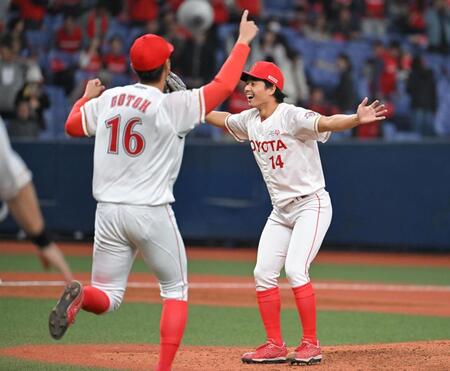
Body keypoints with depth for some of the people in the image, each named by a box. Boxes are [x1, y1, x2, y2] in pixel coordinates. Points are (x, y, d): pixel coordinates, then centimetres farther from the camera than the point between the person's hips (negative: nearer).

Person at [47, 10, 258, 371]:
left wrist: (87, 96, 38)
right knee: (176, 290, 14)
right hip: (152, 212, -4)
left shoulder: (107, 99, 4)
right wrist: (243, 42, 8)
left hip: (108, 212, 4)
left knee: (107, 297, 10)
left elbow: (72, 125, 18)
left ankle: (79, 295, -26)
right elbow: (224, 85, -5)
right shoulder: (174, 105, -11)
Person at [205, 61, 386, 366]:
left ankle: (311, 345, -11)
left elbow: (326, 123, -35)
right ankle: (275, 346, 11)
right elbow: (222, 119, 27)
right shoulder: (249, 120, 6)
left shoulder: (291, 116, -19)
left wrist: (357, 119, -53)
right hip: (281, 211, 8)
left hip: (311, 205, -8)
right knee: (263, 273, 2)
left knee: (295, 270, -20)